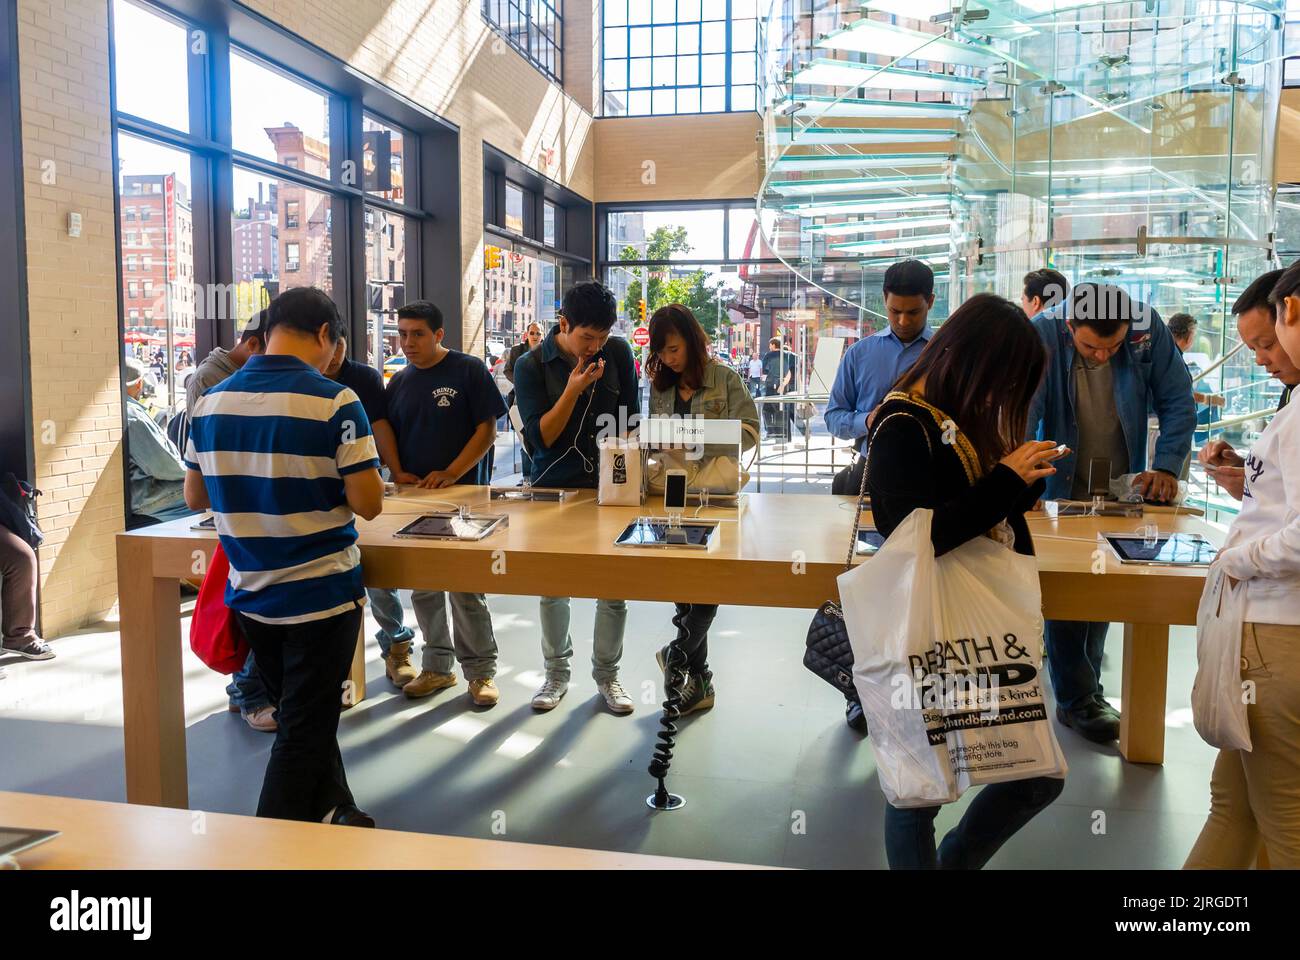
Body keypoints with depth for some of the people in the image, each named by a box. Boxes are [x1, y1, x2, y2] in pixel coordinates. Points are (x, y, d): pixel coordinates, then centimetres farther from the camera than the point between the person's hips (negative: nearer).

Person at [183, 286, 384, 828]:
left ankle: (336, 816, 37)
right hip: (321, 595, -6)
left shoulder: (211, 402, 0)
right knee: (305, 731, 6)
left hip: (250, 596, 6)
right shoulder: (334, 402, -16)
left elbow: (195, 497, 9)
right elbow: (368, 504, -16)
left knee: (302, 716, 22)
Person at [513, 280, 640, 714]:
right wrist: (573, 389, -21)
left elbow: (630, 420, 5)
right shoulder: (532, 366, -6)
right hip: (553, 489, -1)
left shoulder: (618, 353, -1)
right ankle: (557, 671, 26)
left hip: (608, 487, 1)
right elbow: (540, 438, -11)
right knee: (552, 586, 8)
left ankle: (606, 673, 20)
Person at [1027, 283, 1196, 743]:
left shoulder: (1150, 329, -15)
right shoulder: (1042, 334, -22)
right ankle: (1078, 698, 10)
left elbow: (1178, 403, -7)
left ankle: (1084, 685, 28)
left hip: (1123, 482, 3)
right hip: (1062, 483, -2)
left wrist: (1167, 466, -18)